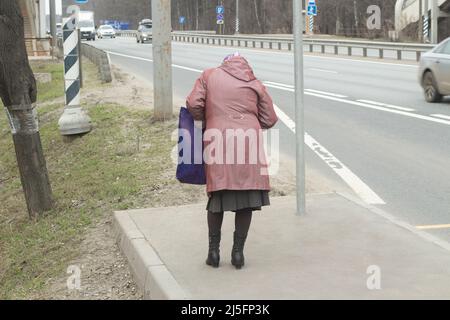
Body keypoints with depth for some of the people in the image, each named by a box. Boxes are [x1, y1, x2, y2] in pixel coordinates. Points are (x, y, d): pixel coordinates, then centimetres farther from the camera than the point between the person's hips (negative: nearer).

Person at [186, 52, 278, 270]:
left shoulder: (209, 76, 11)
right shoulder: (256, 85, 14)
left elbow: (193, 105, 1)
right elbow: (269, 120, 11)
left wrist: (203, 120, 19)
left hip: (217, 144, 0)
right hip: (249, 144, 0)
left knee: (217, 197, 12)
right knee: (246, 199, 9)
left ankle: (214, 251, 14)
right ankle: (238, 252, 11)